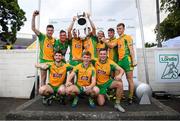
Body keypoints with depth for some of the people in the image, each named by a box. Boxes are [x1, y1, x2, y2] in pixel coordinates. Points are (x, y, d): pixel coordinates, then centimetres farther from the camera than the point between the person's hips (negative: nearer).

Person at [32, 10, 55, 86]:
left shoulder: (54, 40, 8)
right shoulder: (42, 37, -1)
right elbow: (33, 28, -10)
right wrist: (34, 17, -18)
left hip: (52, 60, 3)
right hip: (43, 60, -3)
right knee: (43, 78, 5)